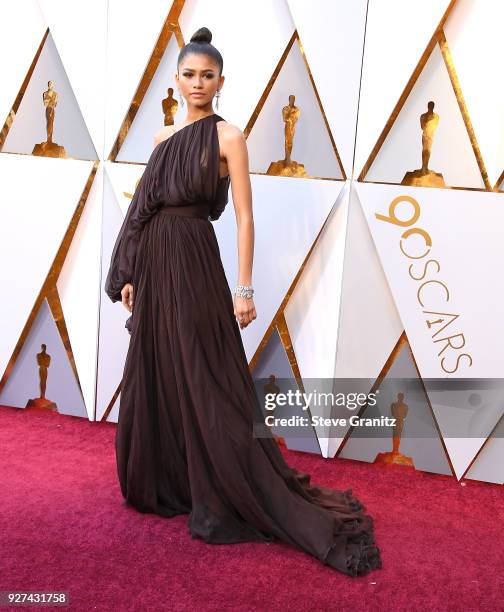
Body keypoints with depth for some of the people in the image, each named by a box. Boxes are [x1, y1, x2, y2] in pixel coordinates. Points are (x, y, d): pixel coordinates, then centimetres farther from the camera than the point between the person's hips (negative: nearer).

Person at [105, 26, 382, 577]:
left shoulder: (228, 137, -4)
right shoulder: (164, 137, 15)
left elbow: (244, 217, -9)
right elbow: (145, 211, 16)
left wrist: (245, 288, -15)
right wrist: (130, 275, 13)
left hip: (193, 263, -7)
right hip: (154, 266, 7)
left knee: (204, 383, -3)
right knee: (152, 376, 13)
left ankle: (222, 500, 13)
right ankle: (161, 482, 32)